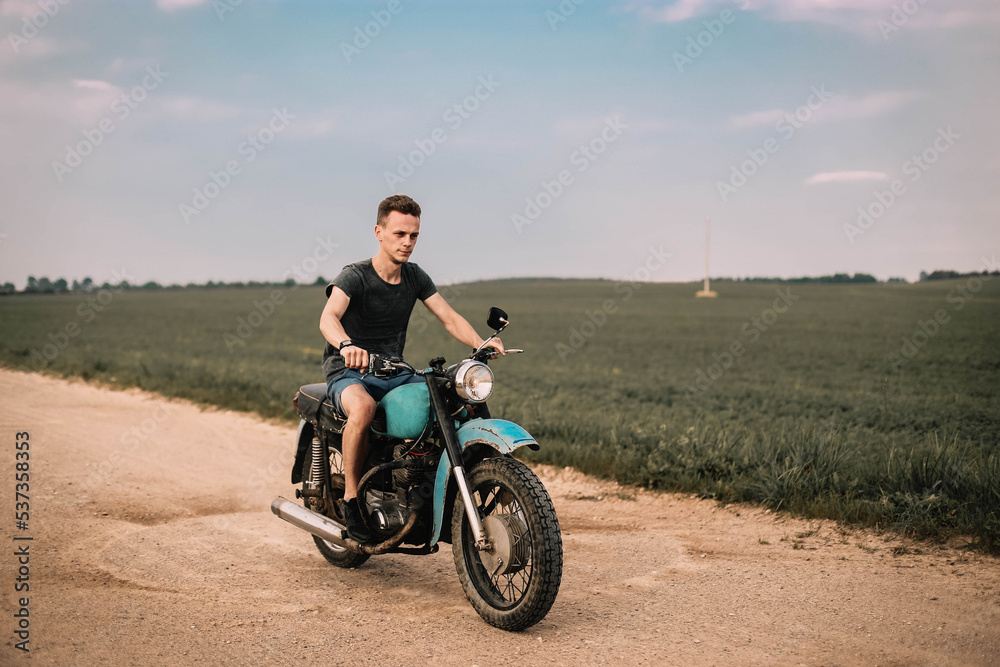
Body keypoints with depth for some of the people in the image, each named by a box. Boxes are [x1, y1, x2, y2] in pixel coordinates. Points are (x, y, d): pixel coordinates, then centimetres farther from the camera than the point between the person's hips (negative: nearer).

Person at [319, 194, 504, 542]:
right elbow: (328, 318, -31)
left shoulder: (415, 276, 6)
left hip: (394, 372, 6)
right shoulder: (354, 276, -13)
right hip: (349, 372, -5)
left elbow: (449, 317, -1)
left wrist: (481, 344, -21)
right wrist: (347, 345, -54)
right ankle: (351, 497, -21)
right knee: (363, 408, -39)